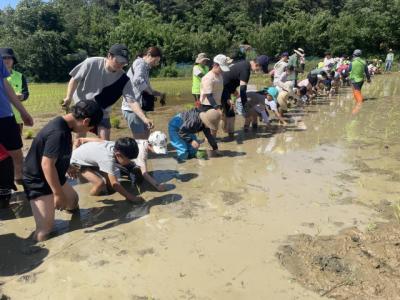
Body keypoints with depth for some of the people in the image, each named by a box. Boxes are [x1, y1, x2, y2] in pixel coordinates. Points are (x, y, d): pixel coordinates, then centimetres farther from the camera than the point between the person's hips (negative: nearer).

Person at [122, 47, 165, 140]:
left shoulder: (144, 66, 19)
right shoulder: (140, 63, -10)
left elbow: (146, 89, 22)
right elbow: (137, 80, -30)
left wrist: (159, 94, 9)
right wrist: (150, 91, -15)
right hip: (132, 107, -10)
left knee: (146, 134, 19)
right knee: (140, 139, -7)